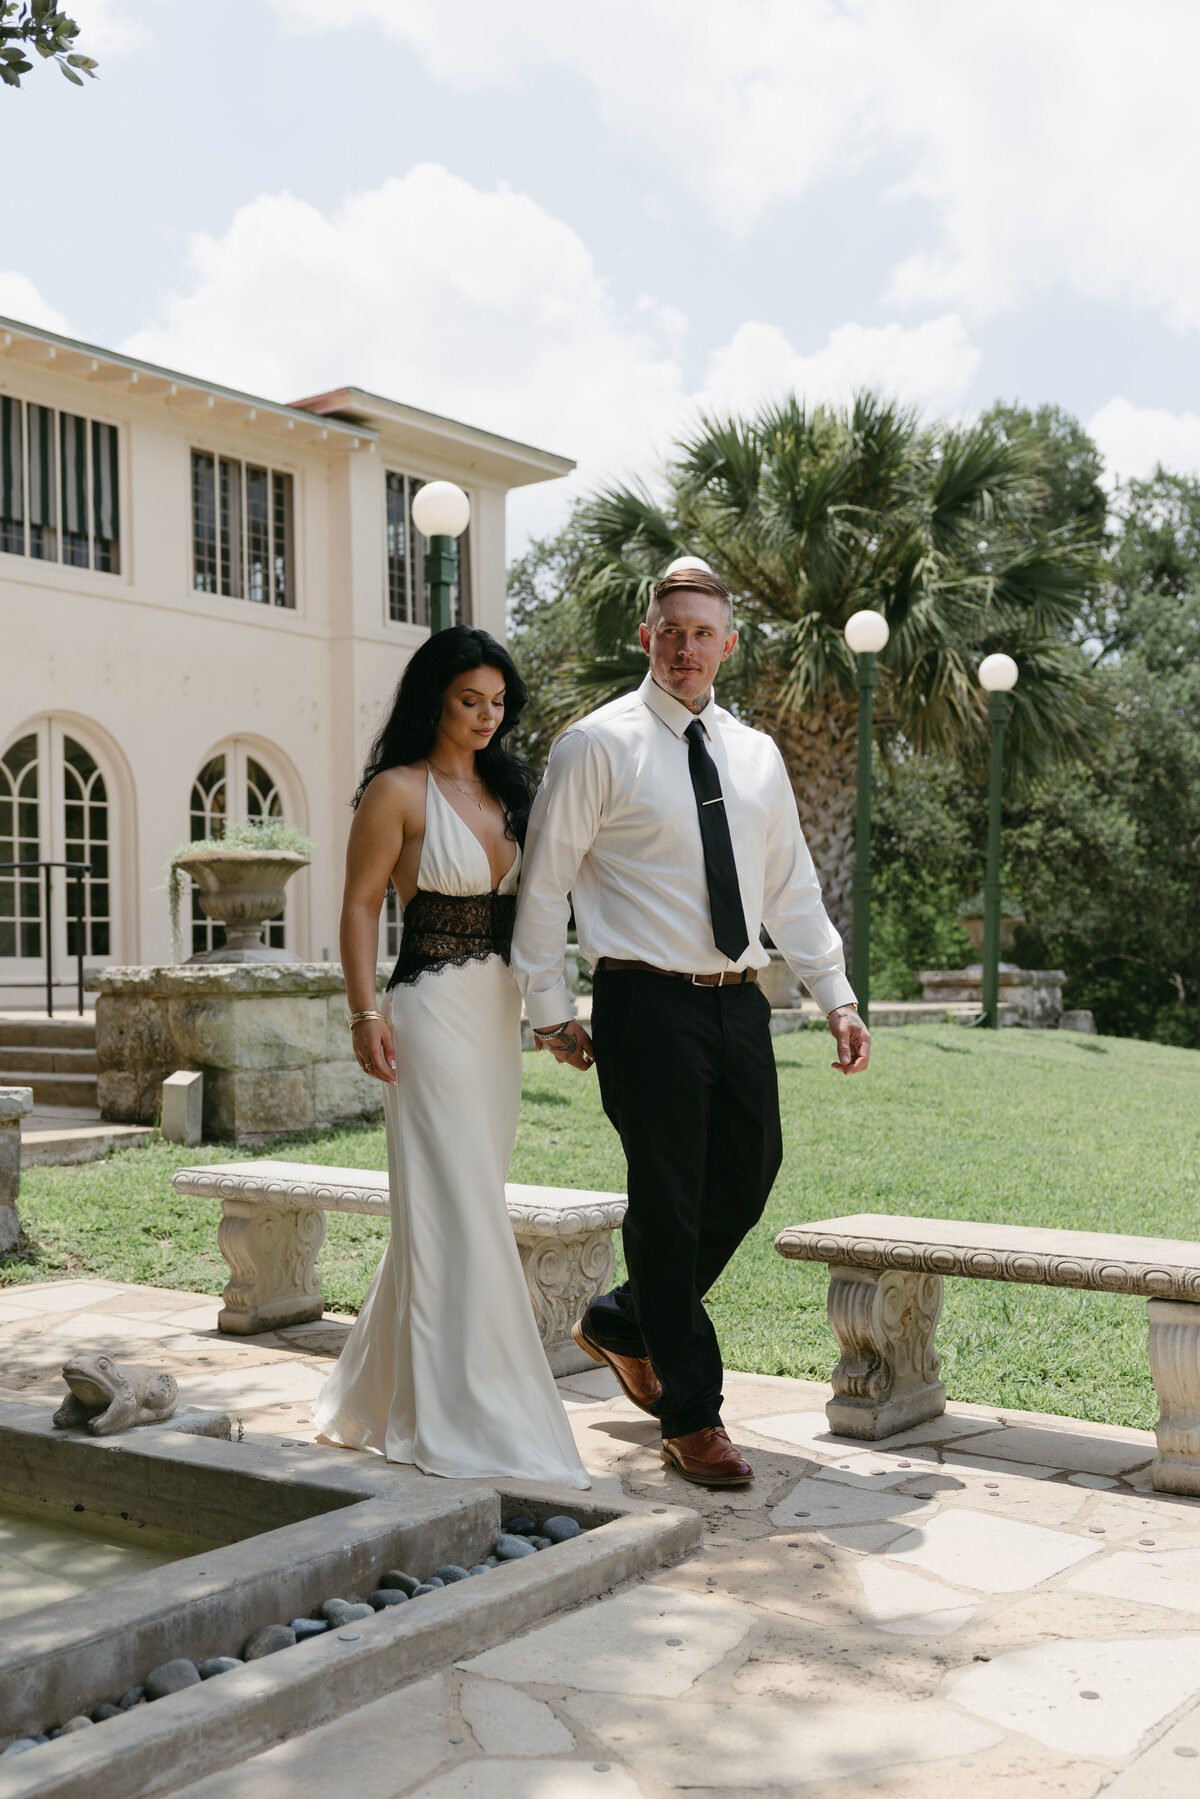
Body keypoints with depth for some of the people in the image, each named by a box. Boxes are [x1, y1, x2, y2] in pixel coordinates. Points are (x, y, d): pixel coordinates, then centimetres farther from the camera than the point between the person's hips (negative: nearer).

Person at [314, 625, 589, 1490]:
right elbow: (361, 905, -7)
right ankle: (458, 1419, -1)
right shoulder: (398, 791, -5)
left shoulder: (507, 788, 15)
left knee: (463, 1205, 13)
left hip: (499, 1013, 7)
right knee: (453, 1208, -7)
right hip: (432, 1010, -7)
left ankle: (384, 1385, 29)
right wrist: (366, 1014, -16)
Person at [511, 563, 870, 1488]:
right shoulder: (598, 745, -4)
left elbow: (792, 887, 16)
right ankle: (691, 1416, 11)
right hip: (648, 1004, -6)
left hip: (739, 1001, 6)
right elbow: (545, 883, -3)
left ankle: (622, 1323, 34)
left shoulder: (756, 753, 13)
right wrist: (552, 1010, -5)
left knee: (746, 1182, 11)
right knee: (669, 1203, -1)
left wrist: (838, 997, 9)